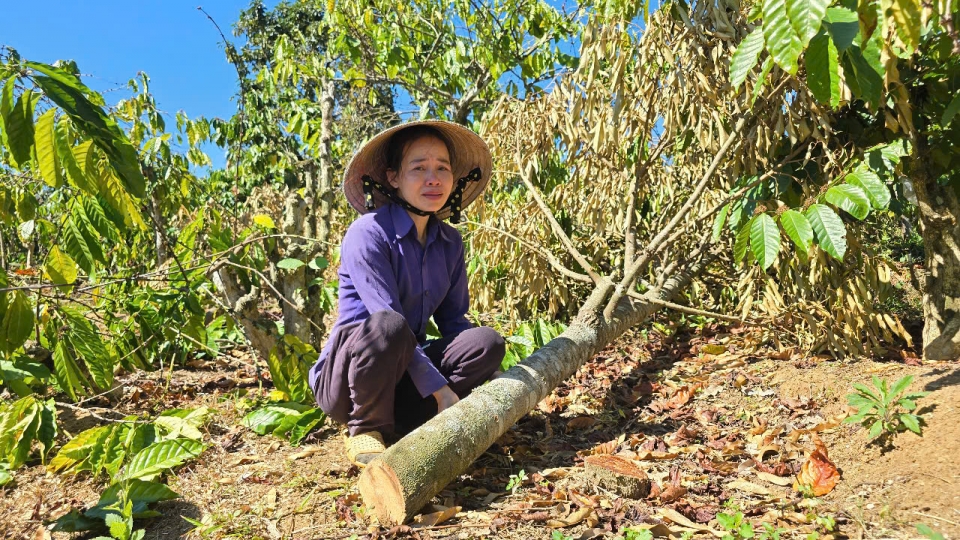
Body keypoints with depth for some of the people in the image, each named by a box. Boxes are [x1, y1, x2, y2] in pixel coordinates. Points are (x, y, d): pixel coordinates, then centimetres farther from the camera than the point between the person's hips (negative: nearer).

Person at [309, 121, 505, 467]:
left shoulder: (450, 242, 3)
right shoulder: (368, 233, -18)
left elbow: (453, 320, 5)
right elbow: (389, 320, -24)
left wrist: (485, 384, -11)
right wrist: (441, 391, -26)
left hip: (403, 375, 6)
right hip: (347, 371, -6)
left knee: (487, 342, -16)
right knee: (386, 327, -37)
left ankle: (396, 422, -11)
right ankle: (364, 428, -13)